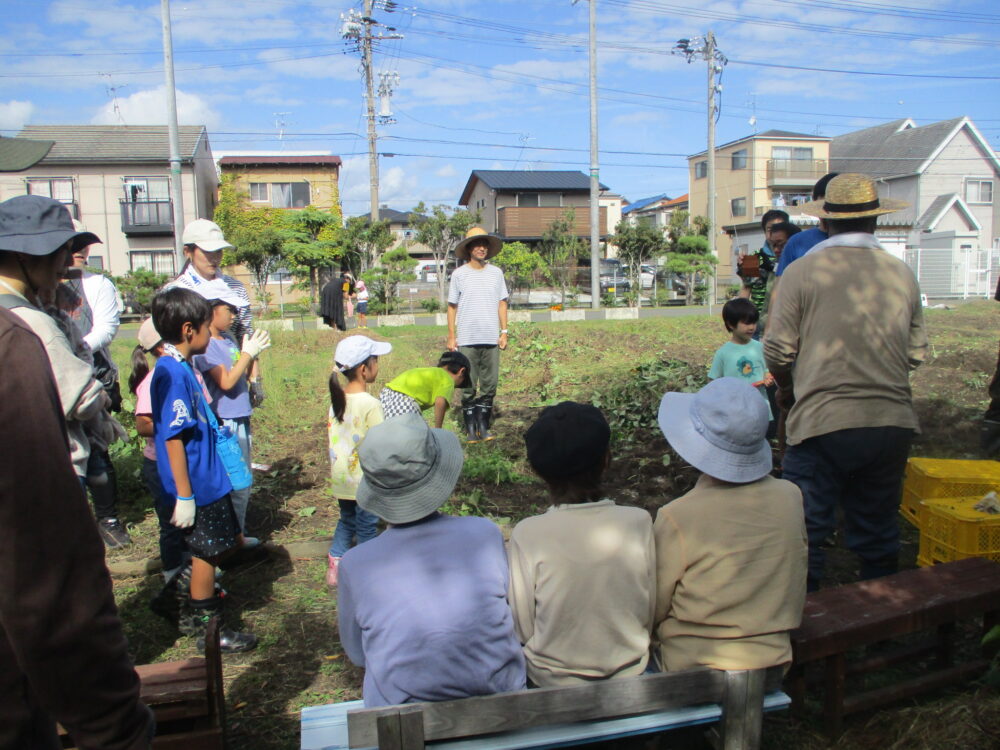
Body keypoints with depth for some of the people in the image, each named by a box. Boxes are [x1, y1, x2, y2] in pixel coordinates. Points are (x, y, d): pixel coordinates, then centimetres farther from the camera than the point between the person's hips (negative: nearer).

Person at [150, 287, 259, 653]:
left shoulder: (179, 368, 8)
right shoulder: (172, 374, -23)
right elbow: (173, 438, -24)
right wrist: (184, 496, -22)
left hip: (207, 479, 10)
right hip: (197, 484, -10)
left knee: (214, 548, 20)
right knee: (206, 552, 4)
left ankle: (194, 614, 35)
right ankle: (206, 629, 20)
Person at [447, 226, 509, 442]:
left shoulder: (496, 273, 7)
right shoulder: (459, 275, 1)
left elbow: (502, 303, 11)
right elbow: (452, 306, 4)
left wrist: (504, 331, 5)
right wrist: (451, 336, 0)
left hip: (491, 339, 2)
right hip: (467, 340, -2)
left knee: (490, 385, 5)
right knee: (468, 386, 2)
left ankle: (484, 426, 16)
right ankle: (470, 428, 11)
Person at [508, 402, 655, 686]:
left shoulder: (527, 534, -22)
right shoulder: (639, 522, -17)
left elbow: (523, 630, -13)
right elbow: (652, 616, -6)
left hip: (552, 680, -2)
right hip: (629, 673, 3)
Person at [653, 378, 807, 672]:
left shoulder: (677, 519, -24)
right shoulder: (790, 497, -10)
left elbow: (652, 612, -11)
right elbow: (795, 592, 5)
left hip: (695, 670, -5)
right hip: (774, 664, 5)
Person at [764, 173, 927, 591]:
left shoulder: (802, 272, -5)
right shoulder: (903, 275, 7)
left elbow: (777, 351, -6)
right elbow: (917, 353, 12)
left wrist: (786, 389, 14)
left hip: (824, 421, -4)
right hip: (893, 422, 5)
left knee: (805, 537, 6)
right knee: (879, 536, 18)